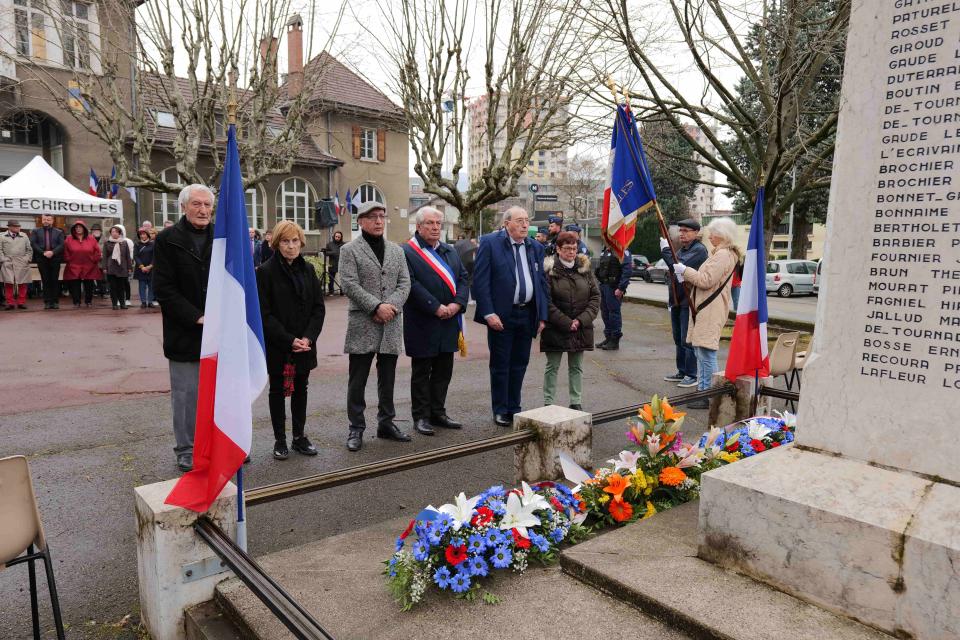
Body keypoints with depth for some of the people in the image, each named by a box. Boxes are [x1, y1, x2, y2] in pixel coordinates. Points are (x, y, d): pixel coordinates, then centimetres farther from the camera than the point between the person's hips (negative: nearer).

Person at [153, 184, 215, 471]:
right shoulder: (167, 240, -3)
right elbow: (163, 289, -8)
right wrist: (196, 317, -15)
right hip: (185, 335, -3)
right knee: (186, 396, 5)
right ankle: (186, 452, 20)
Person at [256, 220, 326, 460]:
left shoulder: (308, 270, 6)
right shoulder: (266, 271, -9)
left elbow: (318, 307, 4)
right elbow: (264, 314, -12)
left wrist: (308, 337, -9)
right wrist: (289, 340, -18)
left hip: (305, 345, 4)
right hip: (277, 347, -4)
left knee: (300, 390, 13)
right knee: (278, 391, 9)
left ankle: (299, 437, 25)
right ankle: (280, 440, 19)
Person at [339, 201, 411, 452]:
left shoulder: (396, 250, 14)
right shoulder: (349, 250, -1)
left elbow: (405, 283, 7)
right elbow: (349, 285, -11)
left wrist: (392, 305, -11)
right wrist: (376, 306, -17)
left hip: (391, 323, 4)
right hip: (362, 324, -4)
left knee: (388, 379, 12)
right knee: (358, 380, 3)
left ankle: (386, 423, 25)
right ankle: (356, 428, 14)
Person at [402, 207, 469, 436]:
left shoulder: (450, 251, 15)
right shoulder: (407, 252, -7)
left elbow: (463, 278, 9)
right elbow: (412, 285, -16)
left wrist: (457, 304, -8)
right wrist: (436, 308, -19)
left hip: (449, 321, 6)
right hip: (422, 323, -6)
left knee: (444, 370, 13)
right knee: (421, 372, 5)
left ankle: (438, 413, 25)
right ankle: (421, 417, 15)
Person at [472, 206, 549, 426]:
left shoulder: (535, 247, 9)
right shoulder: (490, 242, -7)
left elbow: (542, 282, 12)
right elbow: (480, 280, -11)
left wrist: (542, 315, 6)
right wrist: (489, 313, -17)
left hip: (527, 315, 5)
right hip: (501, 316, -5)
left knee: (520, 364, 13)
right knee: (500, 365, 6)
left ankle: (514, 408, 27)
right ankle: (500, 411, 20)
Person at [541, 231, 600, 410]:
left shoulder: (585, 268, 6)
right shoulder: (549, 270, -7)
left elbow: (595, 296, 4)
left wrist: (582, 320, -9)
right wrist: (566, 323, -15)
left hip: (581, 328, 4)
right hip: (555, 328, -4)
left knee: (576, 367, 12)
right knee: (552, 366, 5)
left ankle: (576, 402, 22)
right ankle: (548, 403, 14)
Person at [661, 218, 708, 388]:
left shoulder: (699, 250, -12)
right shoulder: (680, 250, 17)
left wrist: (665, 250, -14)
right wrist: (671, 298, 19)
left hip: (689, 303, -9)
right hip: (677, 301, 9)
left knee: (687, 341, -6)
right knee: (678, 339, 15)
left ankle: (691, 376, 2)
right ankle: (681, 372, 26)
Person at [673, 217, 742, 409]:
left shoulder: (723, 255, -14)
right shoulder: (723, 253, 20)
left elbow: (706, 280, -20)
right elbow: (706, 278, 22)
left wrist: (685, 270, -9)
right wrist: (686, 275, 8)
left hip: (711, 311, -11)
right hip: (706, 309, 11)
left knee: (706, 352, -9)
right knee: (701, 350, 16)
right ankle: (703, 388, 25)